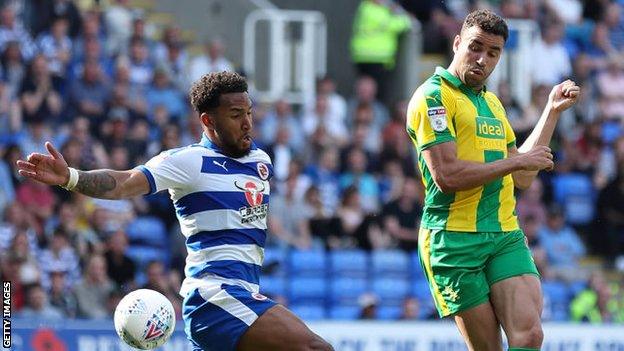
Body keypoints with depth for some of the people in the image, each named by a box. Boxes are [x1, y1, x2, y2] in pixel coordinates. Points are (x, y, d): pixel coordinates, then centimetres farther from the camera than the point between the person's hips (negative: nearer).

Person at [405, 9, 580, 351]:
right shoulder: (432, 97, -6)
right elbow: (446, 175, -17)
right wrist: (516, 161, -9)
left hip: (506, 235, 7)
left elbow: (521, 178, 24)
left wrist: (552, 110, 23)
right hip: (454, 239, -7)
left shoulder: (492, 102, 21)